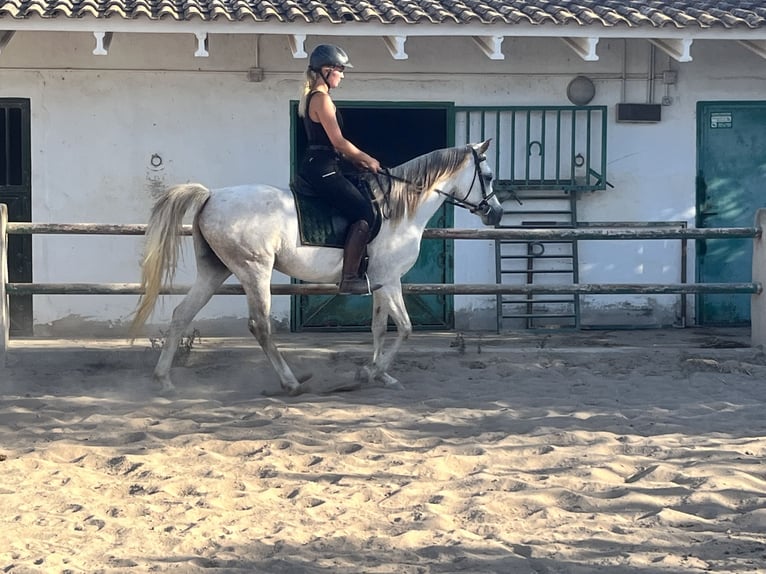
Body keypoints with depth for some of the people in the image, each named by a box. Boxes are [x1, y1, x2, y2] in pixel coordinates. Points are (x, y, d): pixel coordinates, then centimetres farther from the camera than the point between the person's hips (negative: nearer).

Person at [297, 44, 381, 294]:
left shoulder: (312, 97, 18)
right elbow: (338, 141, -18)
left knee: (360, 210, 19)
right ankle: (349, 278, -13)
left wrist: (356, 160, 13)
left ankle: (350, 273, 19)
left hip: (314, 165, 11)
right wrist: (366, 159, -5)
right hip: (323, 168, -11)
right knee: (364, 213, -11)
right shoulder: (322, 98, -14)